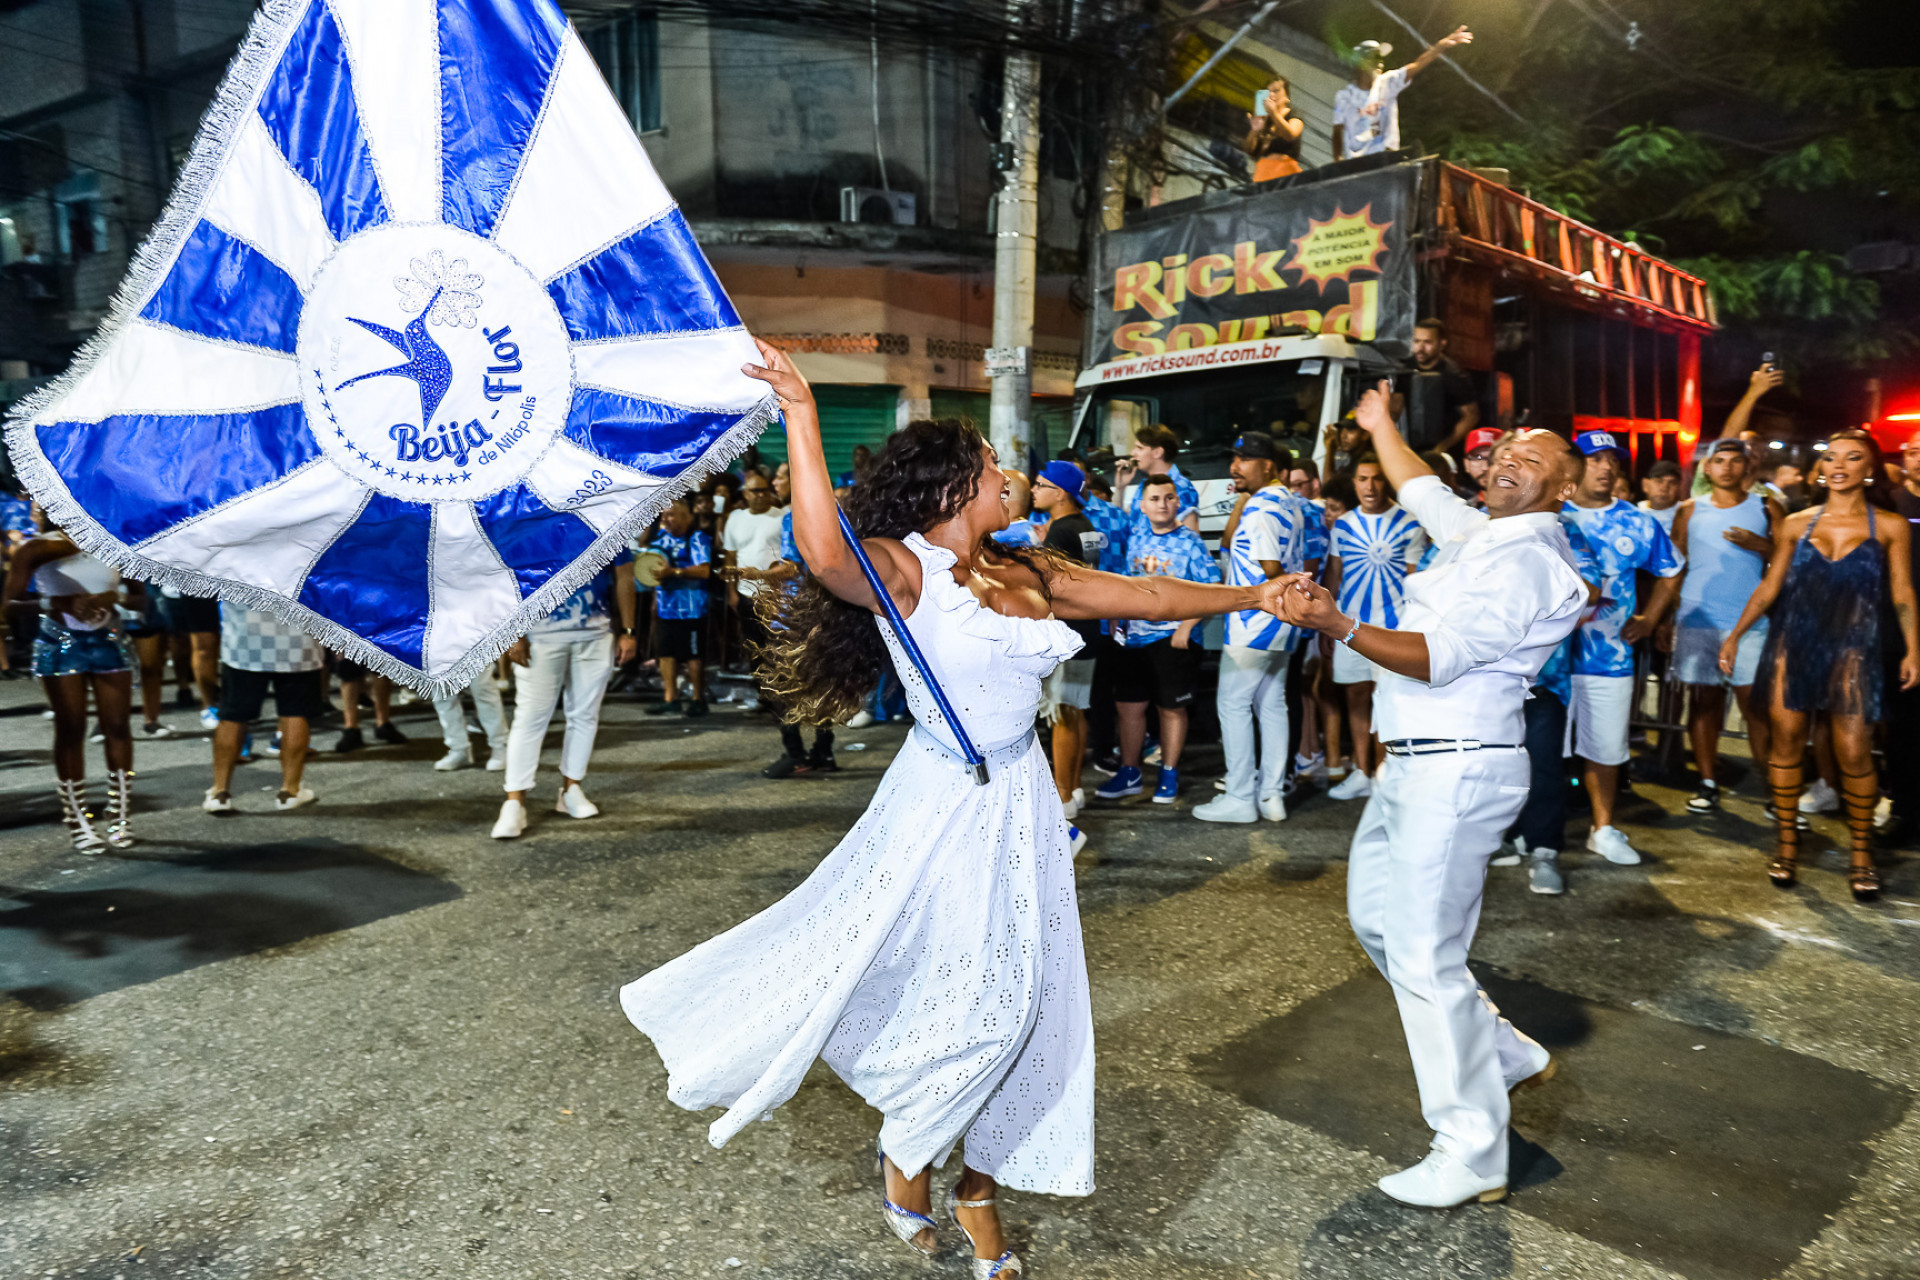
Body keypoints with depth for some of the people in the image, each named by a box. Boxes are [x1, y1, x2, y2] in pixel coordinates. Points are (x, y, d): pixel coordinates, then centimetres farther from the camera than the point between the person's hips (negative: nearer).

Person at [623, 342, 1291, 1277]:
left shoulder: (1026, 573, 8)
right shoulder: (904, 570, -13)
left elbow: (1144, 596, 18)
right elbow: (825, 553, -36)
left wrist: (1249, 596, 25)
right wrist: (801, 417, -33)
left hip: (1018, 802, 7)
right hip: (945, 803, -7)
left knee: (1008, 993, 12)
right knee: (951, 992, 2)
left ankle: (975, 1184, 32)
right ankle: (907, 1144, 34)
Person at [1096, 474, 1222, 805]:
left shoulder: (1189, 543, -7)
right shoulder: (1134, 538, 6)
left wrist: (1186, 626, -16)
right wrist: (1116, 617, 10)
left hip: (1172, 638, -4)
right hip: (1133, 636, 5)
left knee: (1172, 708, 8)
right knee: (1128, 705, 9)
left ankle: (1169, 775, 21)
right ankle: (1129, 774, 22)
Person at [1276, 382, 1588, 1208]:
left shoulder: (1525, 560, -15)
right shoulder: (1481, 531, 15)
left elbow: (1441, 657, -25)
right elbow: (1421, 491, 35)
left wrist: (1338, 626, -37)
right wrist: (1379, 426, 46)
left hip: (1455, 773, -11)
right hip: (1415, 767, 11)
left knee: (1425, 958, -8)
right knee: (1375, 917, 19)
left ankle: (1473, 1158, 6)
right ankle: (1501, 1055, 34)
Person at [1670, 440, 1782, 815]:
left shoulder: (1766, 509, 7)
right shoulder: (1690, 511, 10)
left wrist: (1760, 545, -13)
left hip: (1749, 622, -1)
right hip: (1697, 620, 1)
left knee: (1755, 702, -5)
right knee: (1703, 699, 4)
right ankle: (1708, 783, 11)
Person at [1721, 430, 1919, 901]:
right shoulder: (1797, 524, 7)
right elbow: (1769, 586, 8)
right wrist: (1734, 636, 4)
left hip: (1852, 650, -1)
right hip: (1792, 645, 2)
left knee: (1854, 753, -4)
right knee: (1787, 741, 3)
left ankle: (1861, 852, 13)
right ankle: (1787, 842, 15)